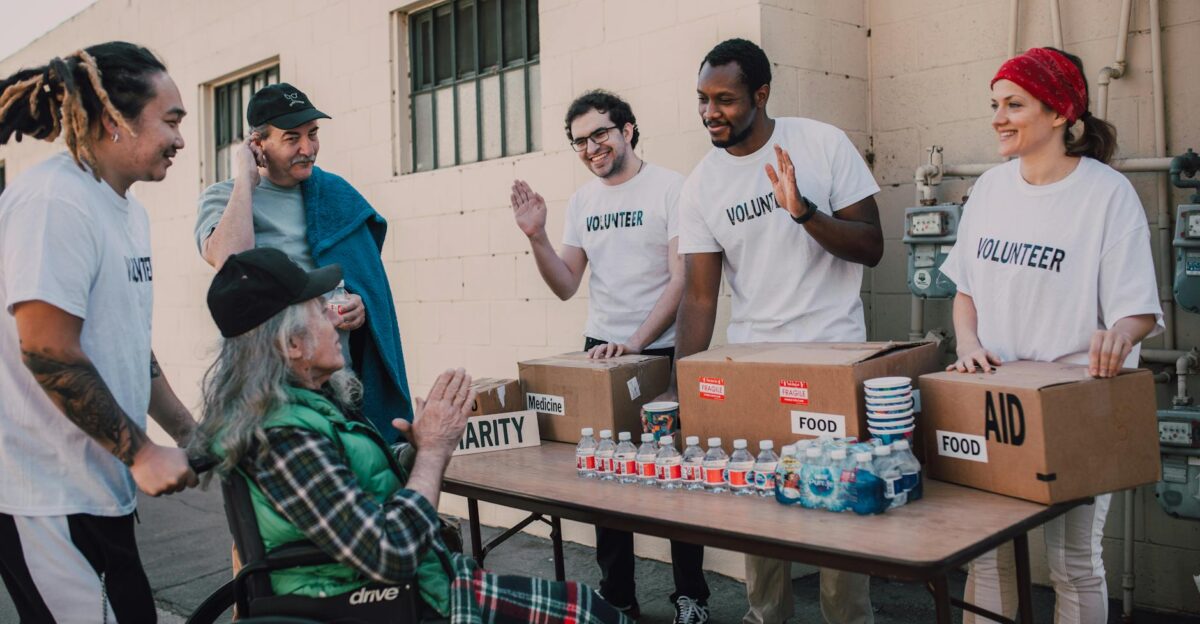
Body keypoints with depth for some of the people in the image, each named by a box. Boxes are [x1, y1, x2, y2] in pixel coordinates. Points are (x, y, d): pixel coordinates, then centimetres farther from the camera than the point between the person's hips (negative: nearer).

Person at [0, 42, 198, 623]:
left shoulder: (130, 210, 11)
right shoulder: (53, 201, -17)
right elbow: (48, 353, -22)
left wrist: (189, 435, 13)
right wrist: (142, 453, -15)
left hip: (100, 483, 9)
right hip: (47, 496, -9)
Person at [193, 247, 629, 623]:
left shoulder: (315, 400, 4)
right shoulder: (283, 438, -24)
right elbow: (390, 556, -27)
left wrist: (428, 448, -6)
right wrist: (433, 449, -16)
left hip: (422, 580, 9)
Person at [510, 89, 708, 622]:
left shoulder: (669, 188, -6)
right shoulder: (582, 200, 11)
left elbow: (682, 279, -13)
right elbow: (565, 286, 10)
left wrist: (636, 342, -21)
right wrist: (536, 237, -6)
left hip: (664, 352, -5)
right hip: (600, 351, 5)